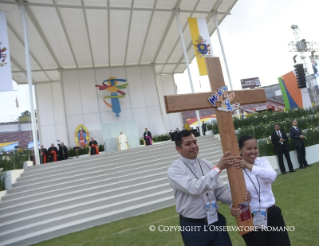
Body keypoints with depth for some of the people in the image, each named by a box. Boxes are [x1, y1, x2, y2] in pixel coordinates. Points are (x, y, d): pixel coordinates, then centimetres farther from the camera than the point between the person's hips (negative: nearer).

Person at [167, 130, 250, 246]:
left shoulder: (207, 164, 1)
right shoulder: (174, 170, -15)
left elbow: (220, 192, 2)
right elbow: (195, 188, -30)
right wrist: (218, 168, -34)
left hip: (216, 221, 4)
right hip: (193, 227, -4)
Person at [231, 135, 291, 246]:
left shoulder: (263, 161, -2)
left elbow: (272, 176, -22)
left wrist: (249, 166, -35)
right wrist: (233, 208, -35)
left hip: (273, 215, 3)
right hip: (250, 220, -2)